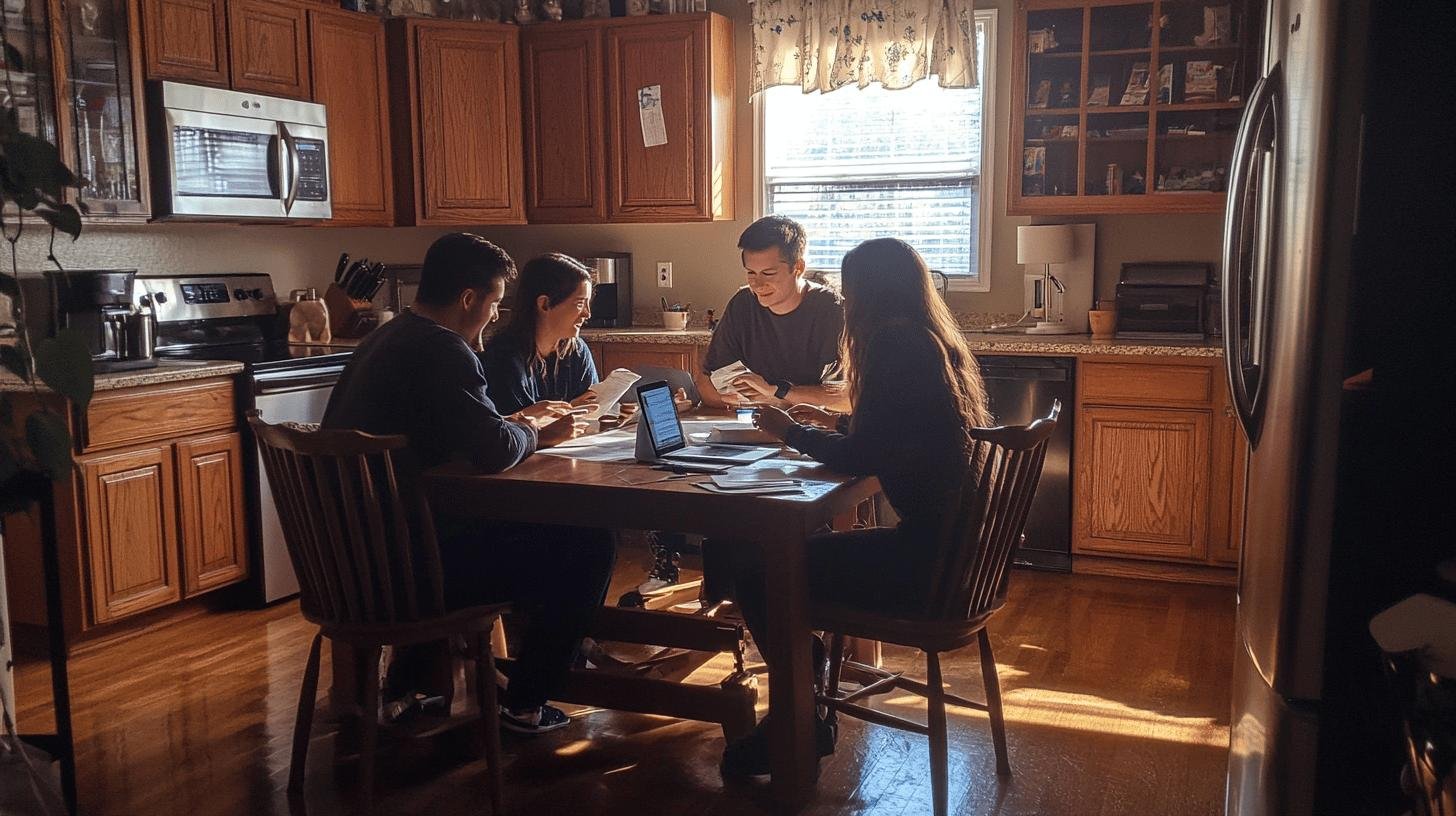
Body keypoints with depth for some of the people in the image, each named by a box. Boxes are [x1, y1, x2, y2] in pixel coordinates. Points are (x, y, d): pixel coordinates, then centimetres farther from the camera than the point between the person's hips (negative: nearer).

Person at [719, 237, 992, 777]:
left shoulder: (897, 348, -17)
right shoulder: (938, 343, 11)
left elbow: (859, 459, -16)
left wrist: (791, 431, -1)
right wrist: (836, 423, 26)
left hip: (926, 559, -10)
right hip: (952, 544, 10)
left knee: (754, 569, -5)